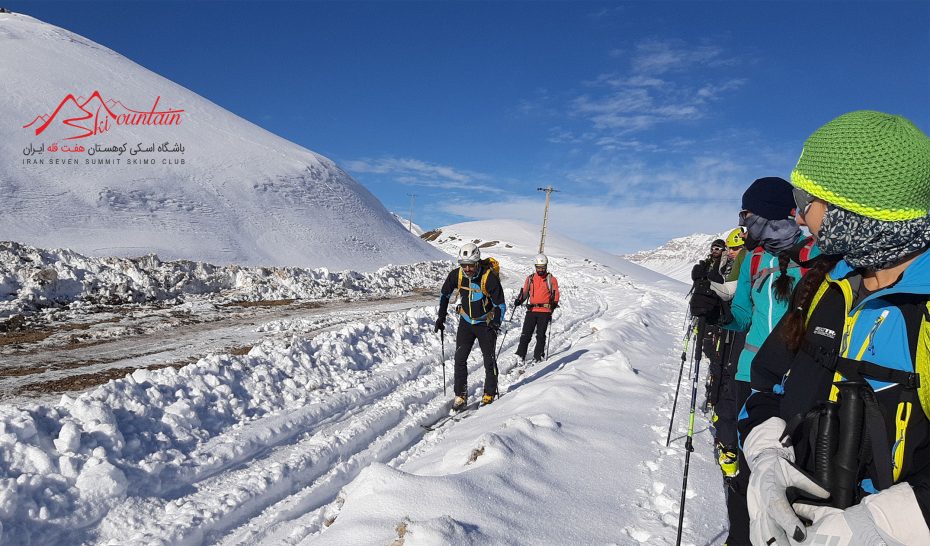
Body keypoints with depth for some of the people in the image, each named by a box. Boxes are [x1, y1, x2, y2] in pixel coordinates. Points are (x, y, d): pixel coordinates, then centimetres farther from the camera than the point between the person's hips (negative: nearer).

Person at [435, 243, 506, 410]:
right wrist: (441, 317, 4)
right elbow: (445, 294, 5)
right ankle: (460, 395, 10)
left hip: (485, 323, -3)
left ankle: (490, 394, 20)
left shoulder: (490, 277, -24)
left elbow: (500, 304, -15)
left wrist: (495, 324, -26)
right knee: (460, 358, 0)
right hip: (466, 321, 3)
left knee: (489, 359, 3)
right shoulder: (456, 275, -13)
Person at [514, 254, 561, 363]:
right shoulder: (530, 278, 13)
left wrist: (554, 304, -14)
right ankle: (520, 355, 1)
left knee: (540, 335, 2)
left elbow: (556, 294, 5)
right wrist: (519, 300, -2)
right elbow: (524, 292, 15)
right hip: (531, 310, 2)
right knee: (526, 334, -3)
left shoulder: (551, 279, 6)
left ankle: (538, 356, 8)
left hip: (545, 311, -2)